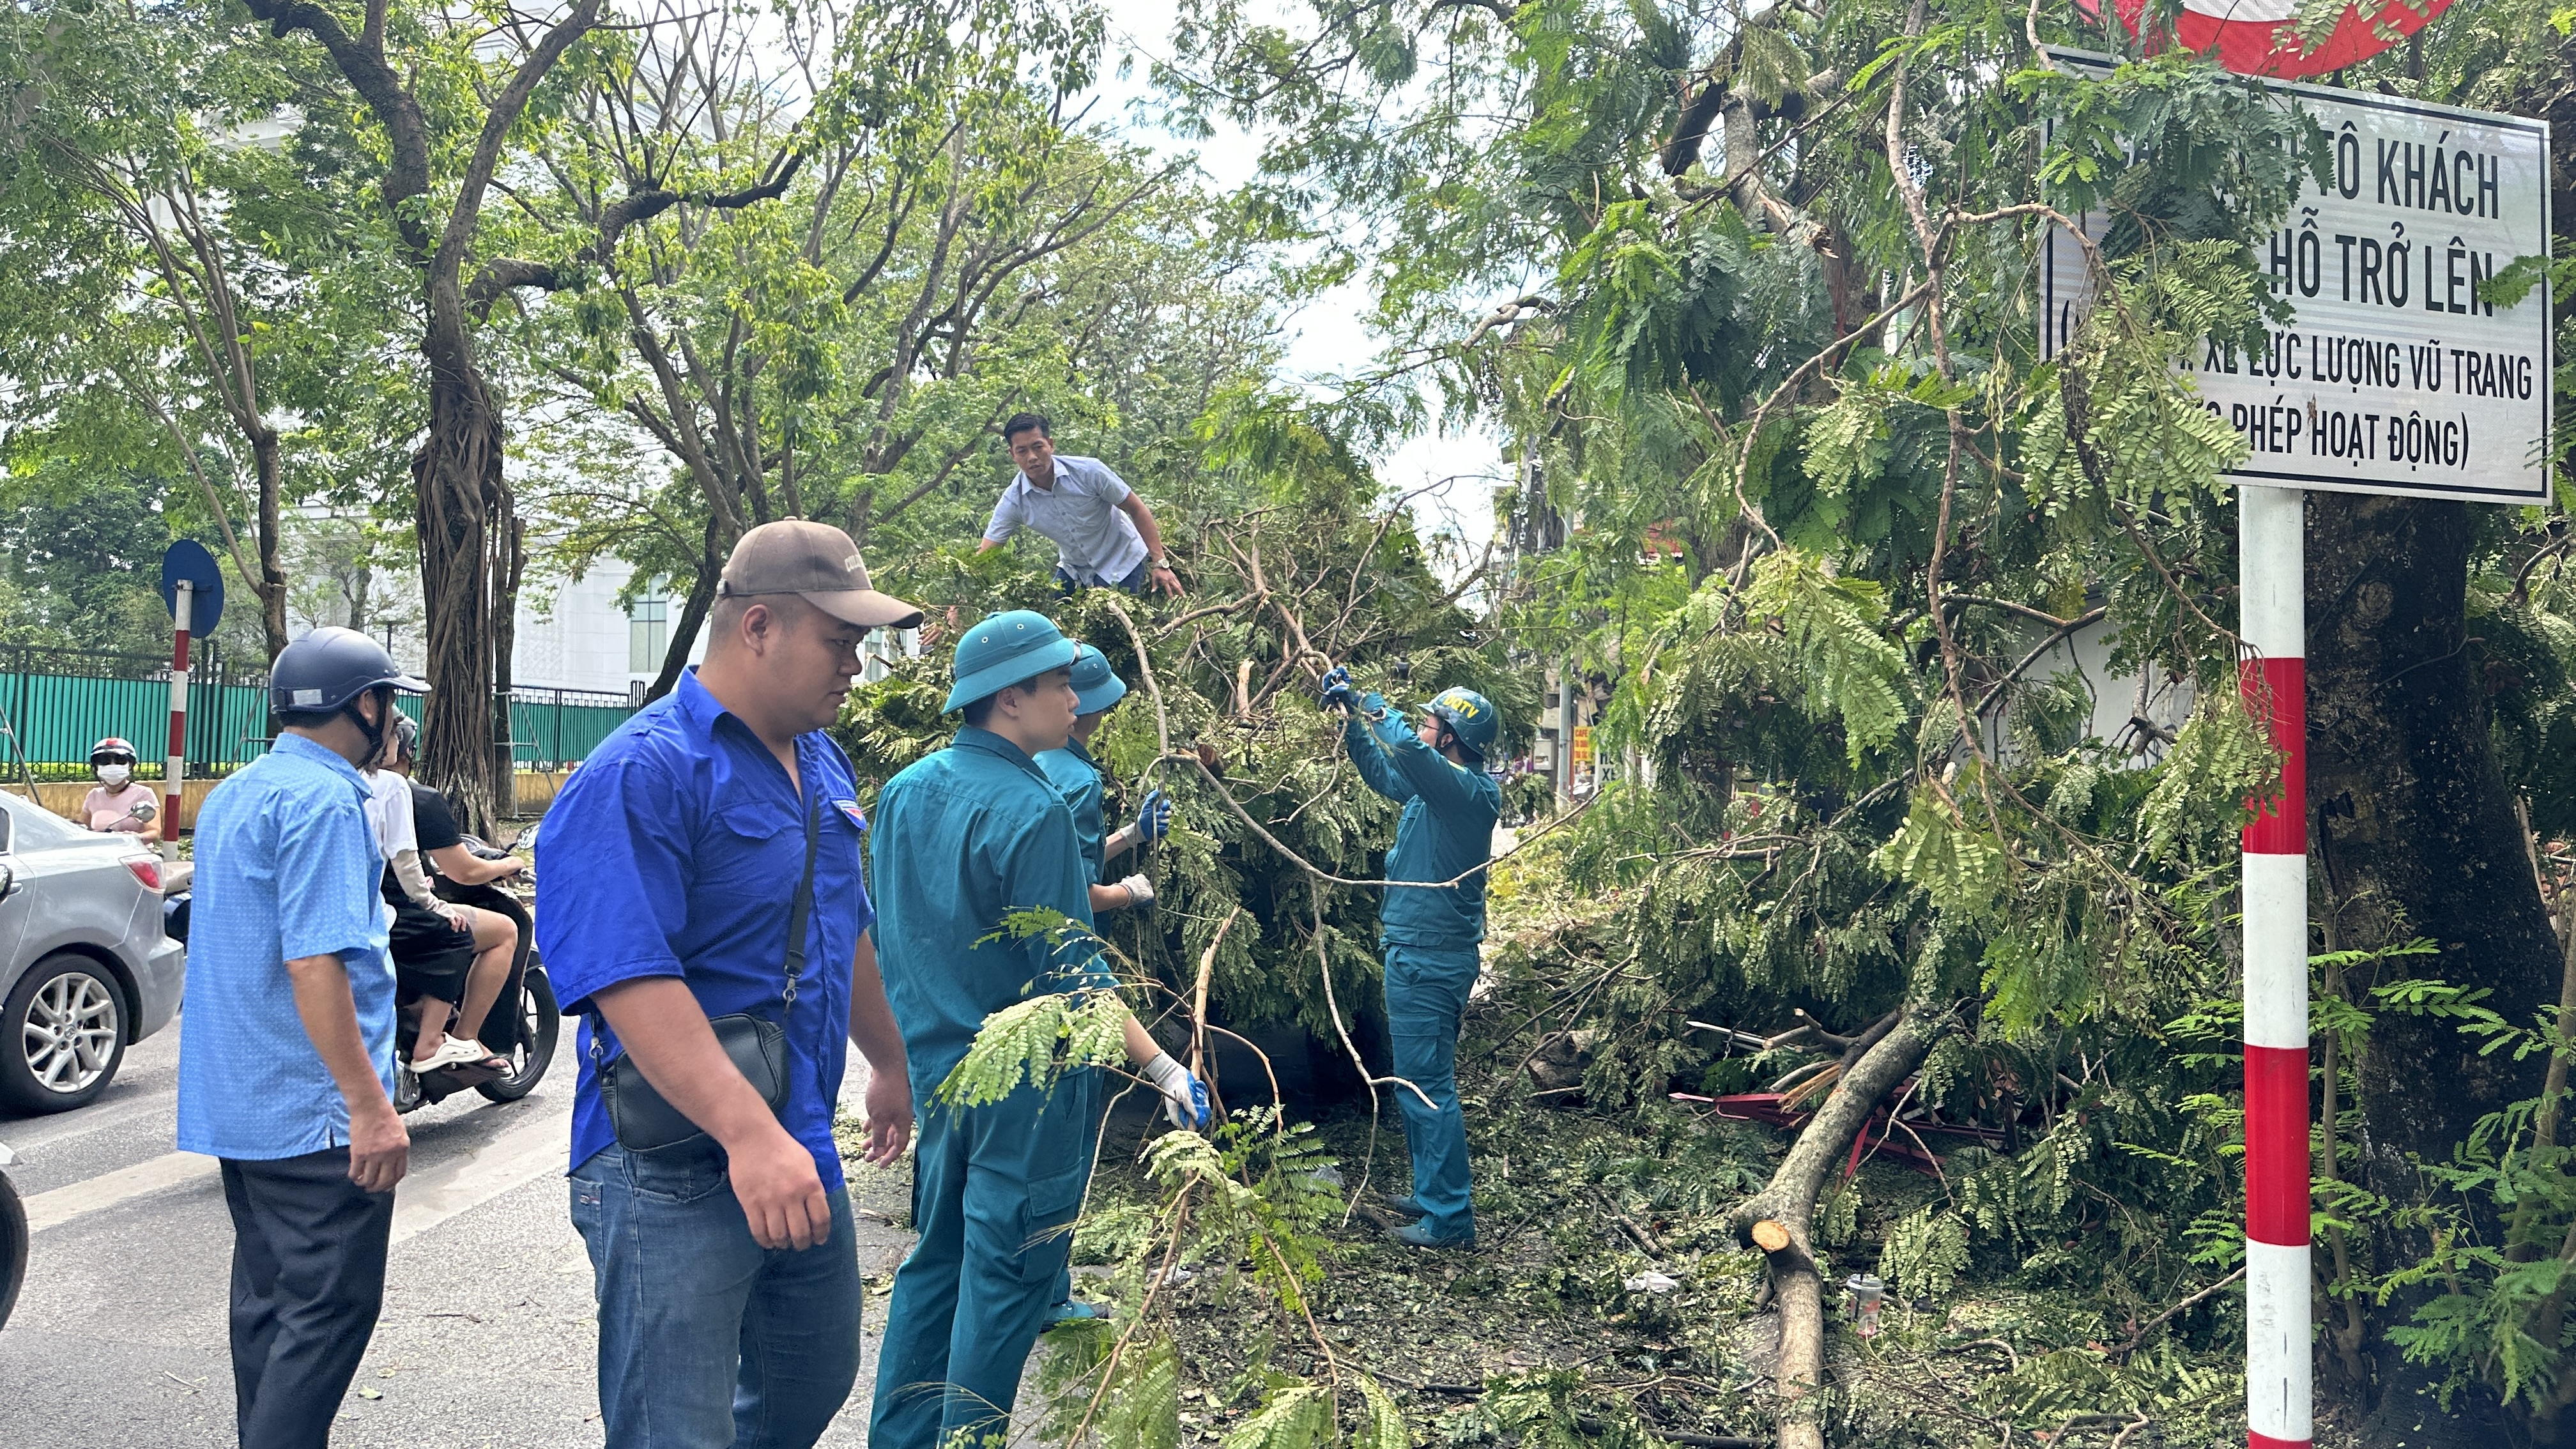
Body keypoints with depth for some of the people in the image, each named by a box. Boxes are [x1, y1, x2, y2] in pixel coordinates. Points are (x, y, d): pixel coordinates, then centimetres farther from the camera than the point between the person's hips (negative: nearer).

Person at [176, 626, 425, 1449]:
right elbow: (314, 963, -24)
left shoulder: (234, 794, 14)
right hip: (313, 1108, -10)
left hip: (235, 1101, 10)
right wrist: (371, 1106, -24)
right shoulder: (322, 800, -17)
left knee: (267, 1300, 16)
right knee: (330, 1309, -5)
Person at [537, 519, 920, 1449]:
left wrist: (888, 1063, 31)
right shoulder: (644, 773, -18)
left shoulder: (823, 767, 11)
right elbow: (627, 979, -28)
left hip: (802, 1155, 9)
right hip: (675, 1172, -9)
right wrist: (750, 1134, -36)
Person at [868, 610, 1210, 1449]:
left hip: (935, 1070, 8)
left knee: (936, 1259, 19)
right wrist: (1164, 1069, -21)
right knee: (1003, 1281, 4)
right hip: (1024, 1088, -8)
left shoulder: (904, 792, 4)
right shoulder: (1031, 810, -21)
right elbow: (1071, 977, -22)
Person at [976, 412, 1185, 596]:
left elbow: (1137, 509, -15)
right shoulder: (1013, 501, -17)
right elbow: (984, 555, -15)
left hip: (1123, 564, -3)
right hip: (1074, 570, 4)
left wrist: (1160, 563, -19)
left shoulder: (1088, 471, -24)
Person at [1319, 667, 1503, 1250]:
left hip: (1429, 958, -11)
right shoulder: (1436, 786, 11)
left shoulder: (1469, 791, -17)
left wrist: (1367, 704, -17)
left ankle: (1450, 1218, -2)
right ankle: (1433, 1194, 30)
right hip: (1422, 953, 11)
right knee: (1423, 1081, 19)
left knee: (1426, 1085, -7)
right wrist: (1351, 717, 16)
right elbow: (1380, 769, 28)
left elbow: (1408, 748, -33)